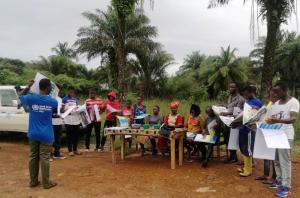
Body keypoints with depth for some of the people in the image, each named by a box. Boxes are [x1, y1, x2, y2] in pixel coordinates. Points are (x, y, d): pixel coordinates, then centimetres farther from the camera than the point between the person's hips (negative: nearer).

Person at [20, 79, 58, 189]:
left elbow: (20, 97, 18)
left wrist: (28, 87, 18)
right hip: (46, 135, -3)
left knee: (33, 157, 14)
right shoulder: (52, 101, -9)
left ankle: (33, 181, 24)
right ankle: (46, 183, 12)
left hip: (33, 134, 3)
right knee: (44, 158, 3)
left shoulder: (31, 99, -6)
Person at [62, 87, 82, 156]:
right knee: (69, 135, 1)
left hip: (76, 119, 5)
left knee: (76, 135, 9)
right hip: (68, 120, -5)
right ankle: (70, 150, 10)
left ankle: (75, 149, 21)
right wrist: (67, 111, -22)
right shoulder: (64, 99, -2)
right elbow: (62, 109, -5)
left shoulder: (75, 99, 14)